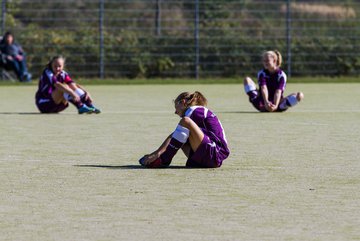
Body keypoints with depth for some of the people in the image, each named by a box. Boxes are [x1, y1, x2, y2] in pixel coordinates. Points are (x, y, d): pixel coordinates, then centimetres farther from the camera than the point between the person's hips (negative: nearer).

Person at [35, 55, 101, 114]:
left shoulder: (63, 74, 4)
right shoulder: (47, 73, -16)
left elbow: (74, 85, -8)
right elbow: (57, 84, -34)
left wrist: (86, 92, -26)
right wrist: (72, 93, -46)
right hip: (44, 104, -6)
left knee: (73, 86, -11)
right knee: (64, 87, -27)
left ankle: (90, 106, -22)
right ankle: (80, 107, -38)